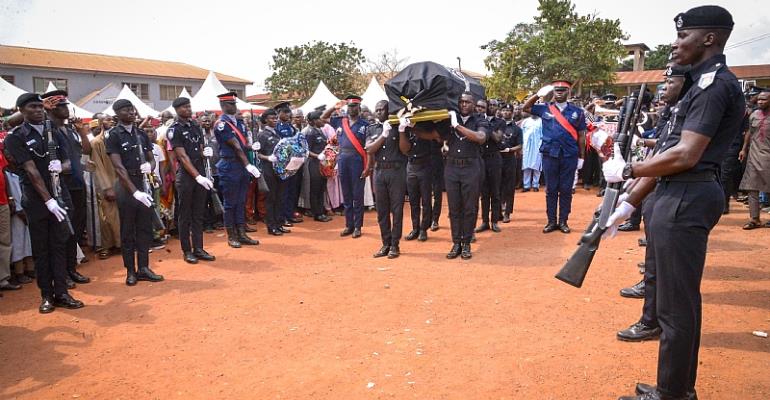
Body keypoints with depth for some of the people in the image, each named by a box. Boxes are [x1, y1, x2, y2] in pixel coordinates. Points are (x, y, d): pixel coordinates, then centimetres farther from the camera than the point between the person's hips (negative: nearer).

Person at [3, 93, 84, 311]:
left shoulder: (55, 133, 9)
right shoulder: (16, 137, -5)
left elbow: (68, 162, 9)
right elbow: (31, 171, -12)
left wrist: (60, 166, -16)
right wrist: (48, 200, -19)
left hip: (59, 197, 3)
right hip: (36, 201, -3)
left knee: (59, 246, 6)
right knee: (41, 249, 6)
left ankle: (61, 293, 12)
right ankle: (47, 296, 15)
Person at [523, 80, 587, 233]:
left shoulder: (577, 111, 5)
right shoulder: (545, 109, 7)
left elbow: (581, 135, 6)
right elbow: (526, 107, 16)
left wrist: (581, 157, 4)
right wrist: (538, 94, 2)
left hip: (570, 155, 0)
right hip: (550, 154, 1)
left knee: (566, 189, 5)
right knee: (551, 189, 5)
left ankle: (563, 221, 13)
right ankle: (551, 221, 12)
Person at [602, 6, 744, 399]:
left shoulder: (715, 83, -12)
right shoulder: (700, 84, 19)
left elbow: (684, 157, -22)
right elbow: (666, 154, 17)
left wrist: (626, 170, -10)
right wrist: (629, 203, 14)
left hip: (686, 200, -11)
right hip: (678, 197, 11)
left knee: (676, 305, -2)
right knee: (681, 300, 17)